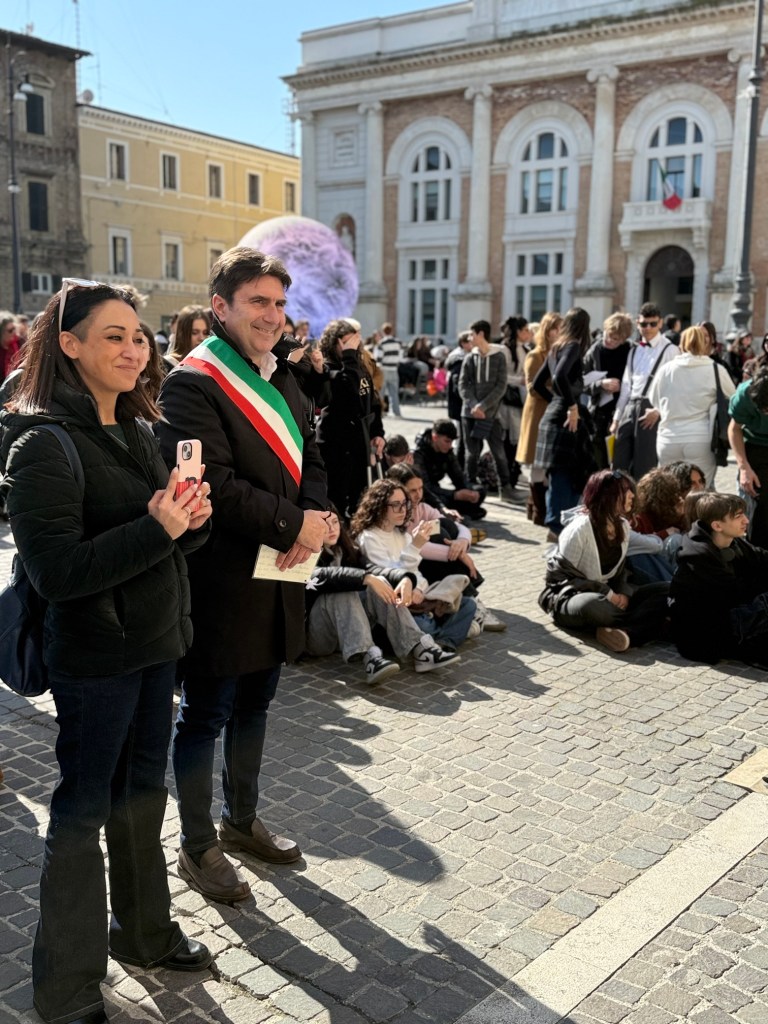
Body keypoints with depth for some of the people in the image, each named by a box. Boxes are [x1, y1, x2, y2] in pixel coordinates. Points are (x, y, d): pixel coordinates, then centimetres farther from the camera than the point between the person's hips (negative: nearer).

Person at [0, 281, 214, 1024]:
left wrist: (192, 518, -9)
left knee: (142, 793, 20)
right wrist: (155, 528, -27)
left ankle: (144, 932, 40)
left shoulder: (134, 429, 7)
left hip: (154, 640, 8)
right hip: (93, 656, -7)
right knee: (83, 809, 6)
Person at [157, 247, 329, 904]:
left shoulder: (281, 377, 12)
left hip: (277, 575, 8)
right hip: (221, 584, -8)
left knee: (253, 706, 21)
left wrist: (316, 518, -7)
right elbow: (214, 486, -23)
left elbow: (310, 457, 13)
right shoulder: (193, 383, -15)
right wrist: (293, 526, -17)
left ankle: (241, 821, 39)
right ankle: (198, 848, 25)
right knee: (206, 716, 7)